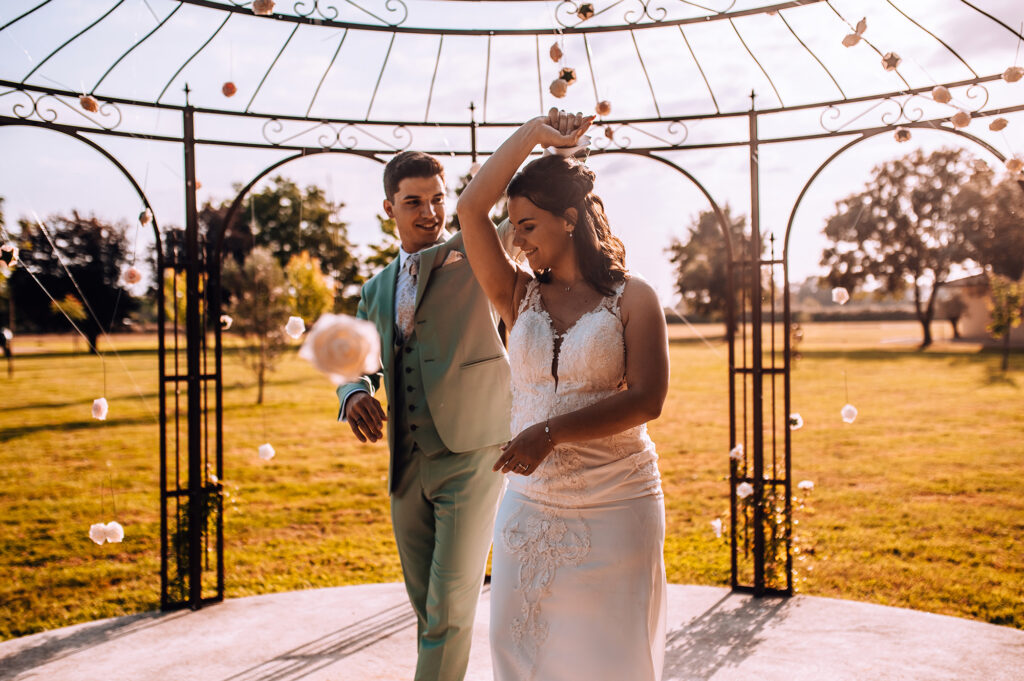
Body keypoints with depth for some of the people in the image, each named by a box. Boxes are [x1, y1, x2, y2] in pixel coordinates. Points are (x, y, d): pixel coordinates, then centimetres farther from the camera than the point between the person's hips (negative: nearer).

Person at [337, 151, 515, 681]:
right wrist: (355, 395, -6)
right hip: (406, 467, 6)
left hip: (469, 457, -6)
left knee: (450, 611, -5)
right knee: (427, 611, 16)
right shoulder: (378, 290, 14)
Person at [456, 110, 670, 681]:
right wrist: (534, 133, -3)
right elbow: (471, 209, -4)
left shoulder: (632, 298, -2)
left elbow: (647, 398, -13)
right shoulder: (519, 297, 7)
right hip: (531, 501, 3)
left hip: (615, 506, -3)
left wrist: (551, 431, -20)